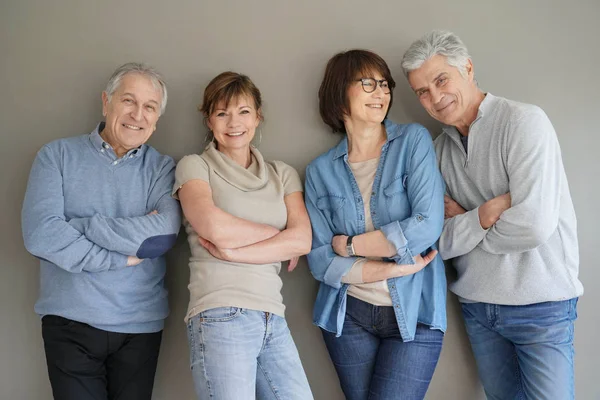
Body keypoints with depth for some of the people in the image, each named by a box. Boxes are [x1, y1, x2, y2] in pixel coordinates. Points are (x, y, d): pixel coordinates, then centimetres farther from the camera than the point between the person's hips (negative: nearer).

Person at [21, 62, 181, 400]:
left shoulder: (163, 168, 3)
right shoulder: (58, 155, 1)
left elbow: (164, 233, -17)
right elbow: (39, 234, -14)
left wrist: (75, 226, -15)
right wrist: (125, 258, -15)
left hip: (140, 326, 1)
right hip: (70, 322, -1)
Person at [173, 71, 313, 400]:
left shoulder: (283, 175, 16)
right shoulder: (194, 166, 6)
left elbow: (302, 240, 1)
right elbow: (215, 227, -11)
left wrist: (232, 251, -8)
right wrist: (278, 235, 0)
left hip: (273, 320, 4)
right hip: (220, 317, -4)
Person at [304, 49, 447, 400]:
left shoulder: (413, 141, -3)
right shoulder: (321, 171, 1)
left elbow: (428, 226, -14)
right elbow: (321, 261, -5)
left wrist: (349, 244, -9)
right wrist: (396, 268, -14)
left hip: (414, 315, -2)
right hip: (349, 315, 2)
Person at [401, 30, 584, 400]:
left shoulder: (524, 121, -13)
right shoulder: (440, 150, 4)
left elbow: (534, 225, -24)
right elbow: (438, 244, -3)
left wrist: (462, 225, -9)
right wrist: (484, 215, -20)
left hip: (539, 304, -5)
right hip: (478, 306, 5)